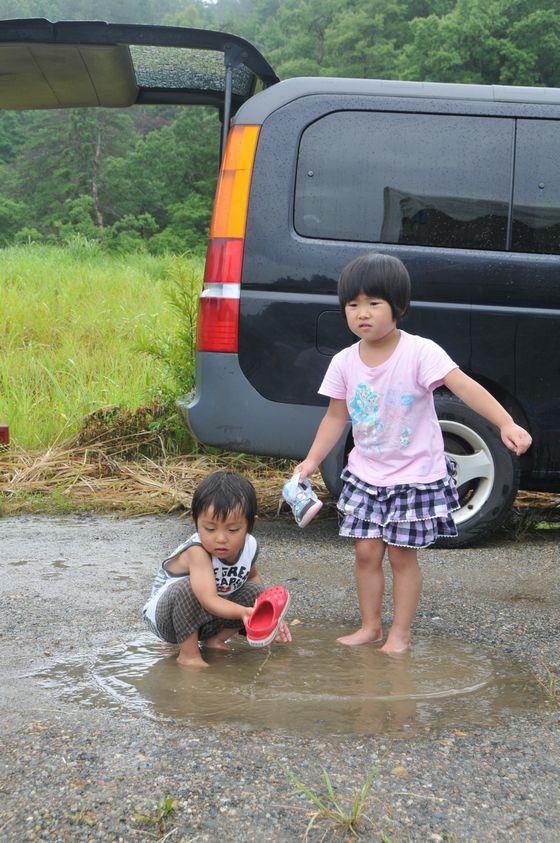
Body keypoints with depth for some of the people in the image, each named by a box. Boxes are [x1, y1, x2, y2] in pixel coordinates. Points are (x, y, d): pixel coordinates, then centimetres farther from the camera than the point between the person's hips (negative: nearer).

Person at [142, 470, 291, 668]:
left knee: (256, 591, -10)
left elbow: (251, 575, 12)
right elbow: (208, 600, -43)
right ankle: (188, 654, -19)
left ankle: (215, 640, 3)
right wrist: (243, 612, -59)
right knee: (188, 588, -37)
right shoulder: (197, 552, -34)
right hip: (166, 618, -6)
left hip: (209, 617, 6)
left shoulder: (249, 546, -11)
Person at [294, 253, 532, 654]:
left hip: (415, 474, -4)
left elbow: (464, 386, -27)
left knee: (402, 556, 3)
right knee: (367, 551, 6)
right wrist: (312, 460, -1)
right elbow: (336, 416, 7)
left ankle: (400, 633, 18)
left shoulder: (420, 353, -18)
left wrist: (506, 424, -38)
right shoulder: (344, 362, -3)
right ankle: (370, 625, 24)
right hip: (366, 474, 4)